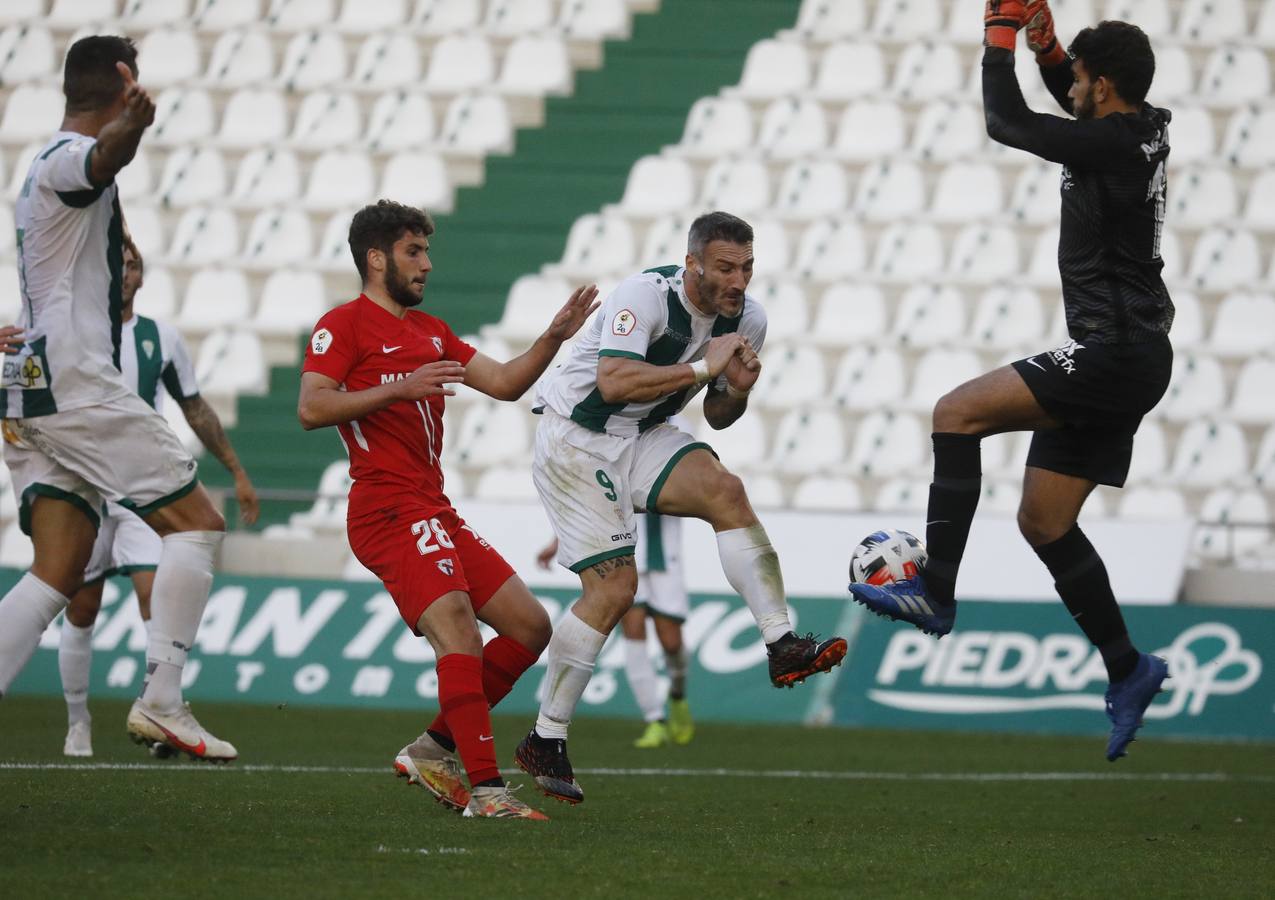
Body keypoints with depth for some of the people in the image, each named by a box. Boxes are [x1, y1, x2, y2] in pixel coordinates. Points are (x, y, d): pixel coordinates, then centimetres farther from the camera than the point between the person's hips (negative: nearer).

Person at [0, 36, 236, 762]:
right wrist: (132, 122, -58)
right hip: (77, 384, -10)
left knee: (58, 576, 3)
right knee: (198, 522, -5)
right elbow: (106, 155, -37)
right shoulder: (68, 159, -10)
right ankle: (161, 701, -12)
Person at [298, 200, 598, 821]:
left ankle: (433, 748, 13)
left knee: (529, 627, 7)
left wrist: (554, 337, 7)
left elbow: (504, 384, 21)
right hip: (389, 509, -9)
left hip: (434, 513, 9)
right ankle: (485, 788, -31)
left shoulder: (430, 332, 24)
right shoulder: (344, 325, -1)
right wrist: (401, 388, -20)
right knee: (457, 628, -25)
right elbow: (311, 408, -14)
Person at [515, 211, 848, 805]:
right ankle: (545, 740, -1)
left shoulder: (746, 320, -2)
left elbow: (718, 417, 9)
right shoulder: (645, 295, -24)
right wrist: (701, 367, -34)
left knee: (725, 491, -22)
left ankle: (783, 649, -26)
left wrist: (736, 392, -14)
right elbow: (612, 382, -38)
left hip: (641, 439, 6)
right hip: (574, 438, -6)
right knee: (613, 587, -12)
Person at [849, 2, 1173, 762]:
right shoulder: (1141, 131, 11)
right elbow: (1078, 106, 33)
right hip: (1124, 362, 10)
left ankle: (935, 591, -17)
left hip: (1114, 355, -10)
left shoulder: (1112, 144, -16)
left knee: (958, 413, -15)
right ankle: (1127, 670, 15)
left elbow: (1007, 122, -13)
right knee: (1044, 520, 11)